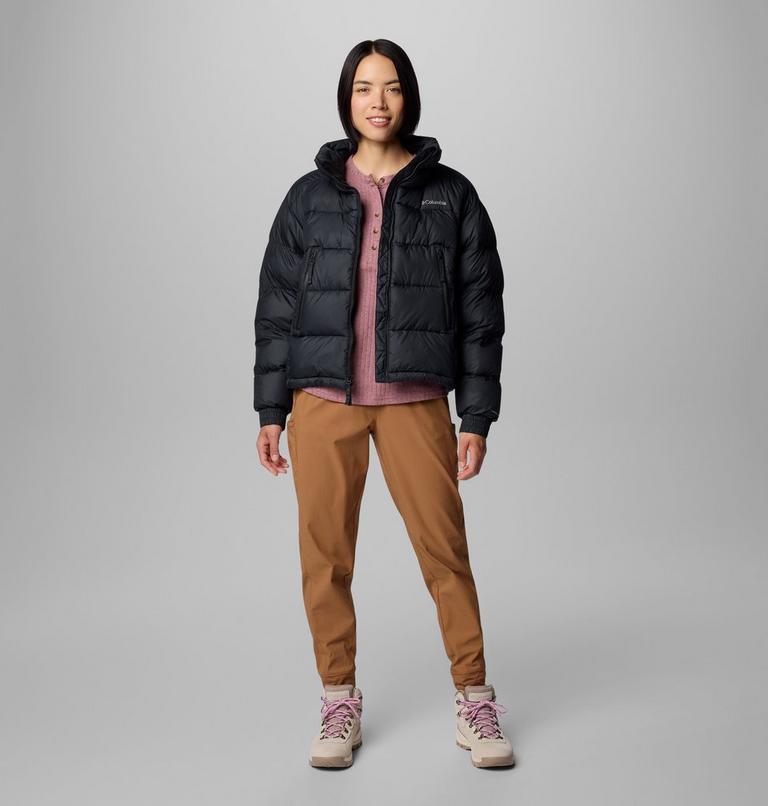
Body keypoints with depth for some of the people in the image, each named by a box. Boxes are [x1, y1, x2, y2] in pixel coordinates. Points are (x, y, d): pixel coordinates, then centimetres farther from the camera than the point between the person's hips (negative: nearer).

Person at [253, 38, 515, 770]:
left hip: (415, 401, -1)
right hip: (323, 401, 2)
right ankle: (340, 704, 20)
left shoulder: (451, 195, 4)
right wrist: (270, 412, 4)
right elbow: (277, 307, 8)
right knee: (325, 554, 4)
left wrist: (477, 418, -1)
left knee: (445, 548, -1)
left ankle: (474, 703, 15)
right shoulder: (309, 196, 7)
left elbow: (480, 311, 3)